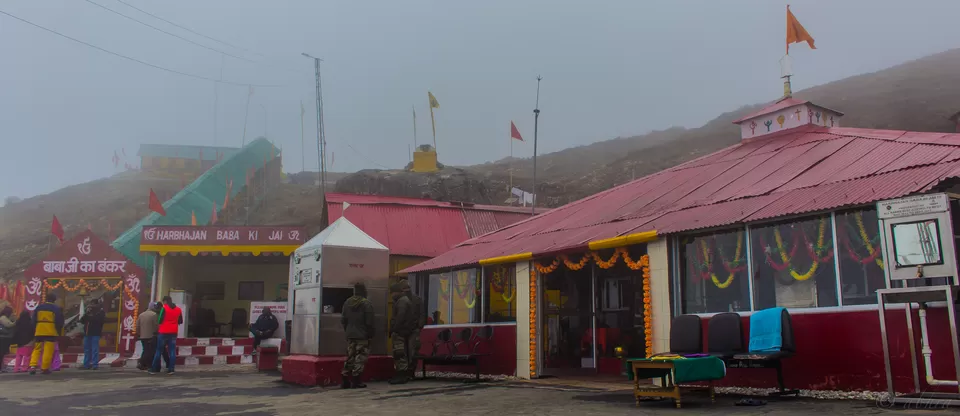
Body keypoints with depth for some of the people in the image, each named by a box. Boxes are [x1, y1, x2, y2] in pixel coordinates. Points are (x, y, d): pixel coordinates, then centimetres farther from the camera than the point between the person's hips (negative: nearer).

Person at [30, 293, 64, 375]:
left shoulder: (38, 307, 9)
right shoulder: (56, 308, -1)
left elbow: (34, 320, 11)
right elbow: (59, 322, -2)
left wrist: (34, 331, 16)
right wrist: (59, 332, 9)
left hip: (39, 332, 3)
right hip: (51, 333, -3)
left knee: (36, 349, 11)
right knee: (48, 351, -1)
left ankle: (32, 366, -3)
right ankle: (45, 368, -3)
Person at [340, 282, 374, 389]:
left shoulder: (347, 302, 6)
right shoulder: (366, 303, -13)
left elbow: (343, 319, 9)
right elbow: (369, 322, -14)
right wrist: (370, 335, -4)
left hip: (350, 335, 6)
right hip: (362, 336, -6)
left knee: (350, 356, 13)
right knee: (360, 357, -1)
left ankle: (345, 380, 13)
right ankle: (356, 380, -1)